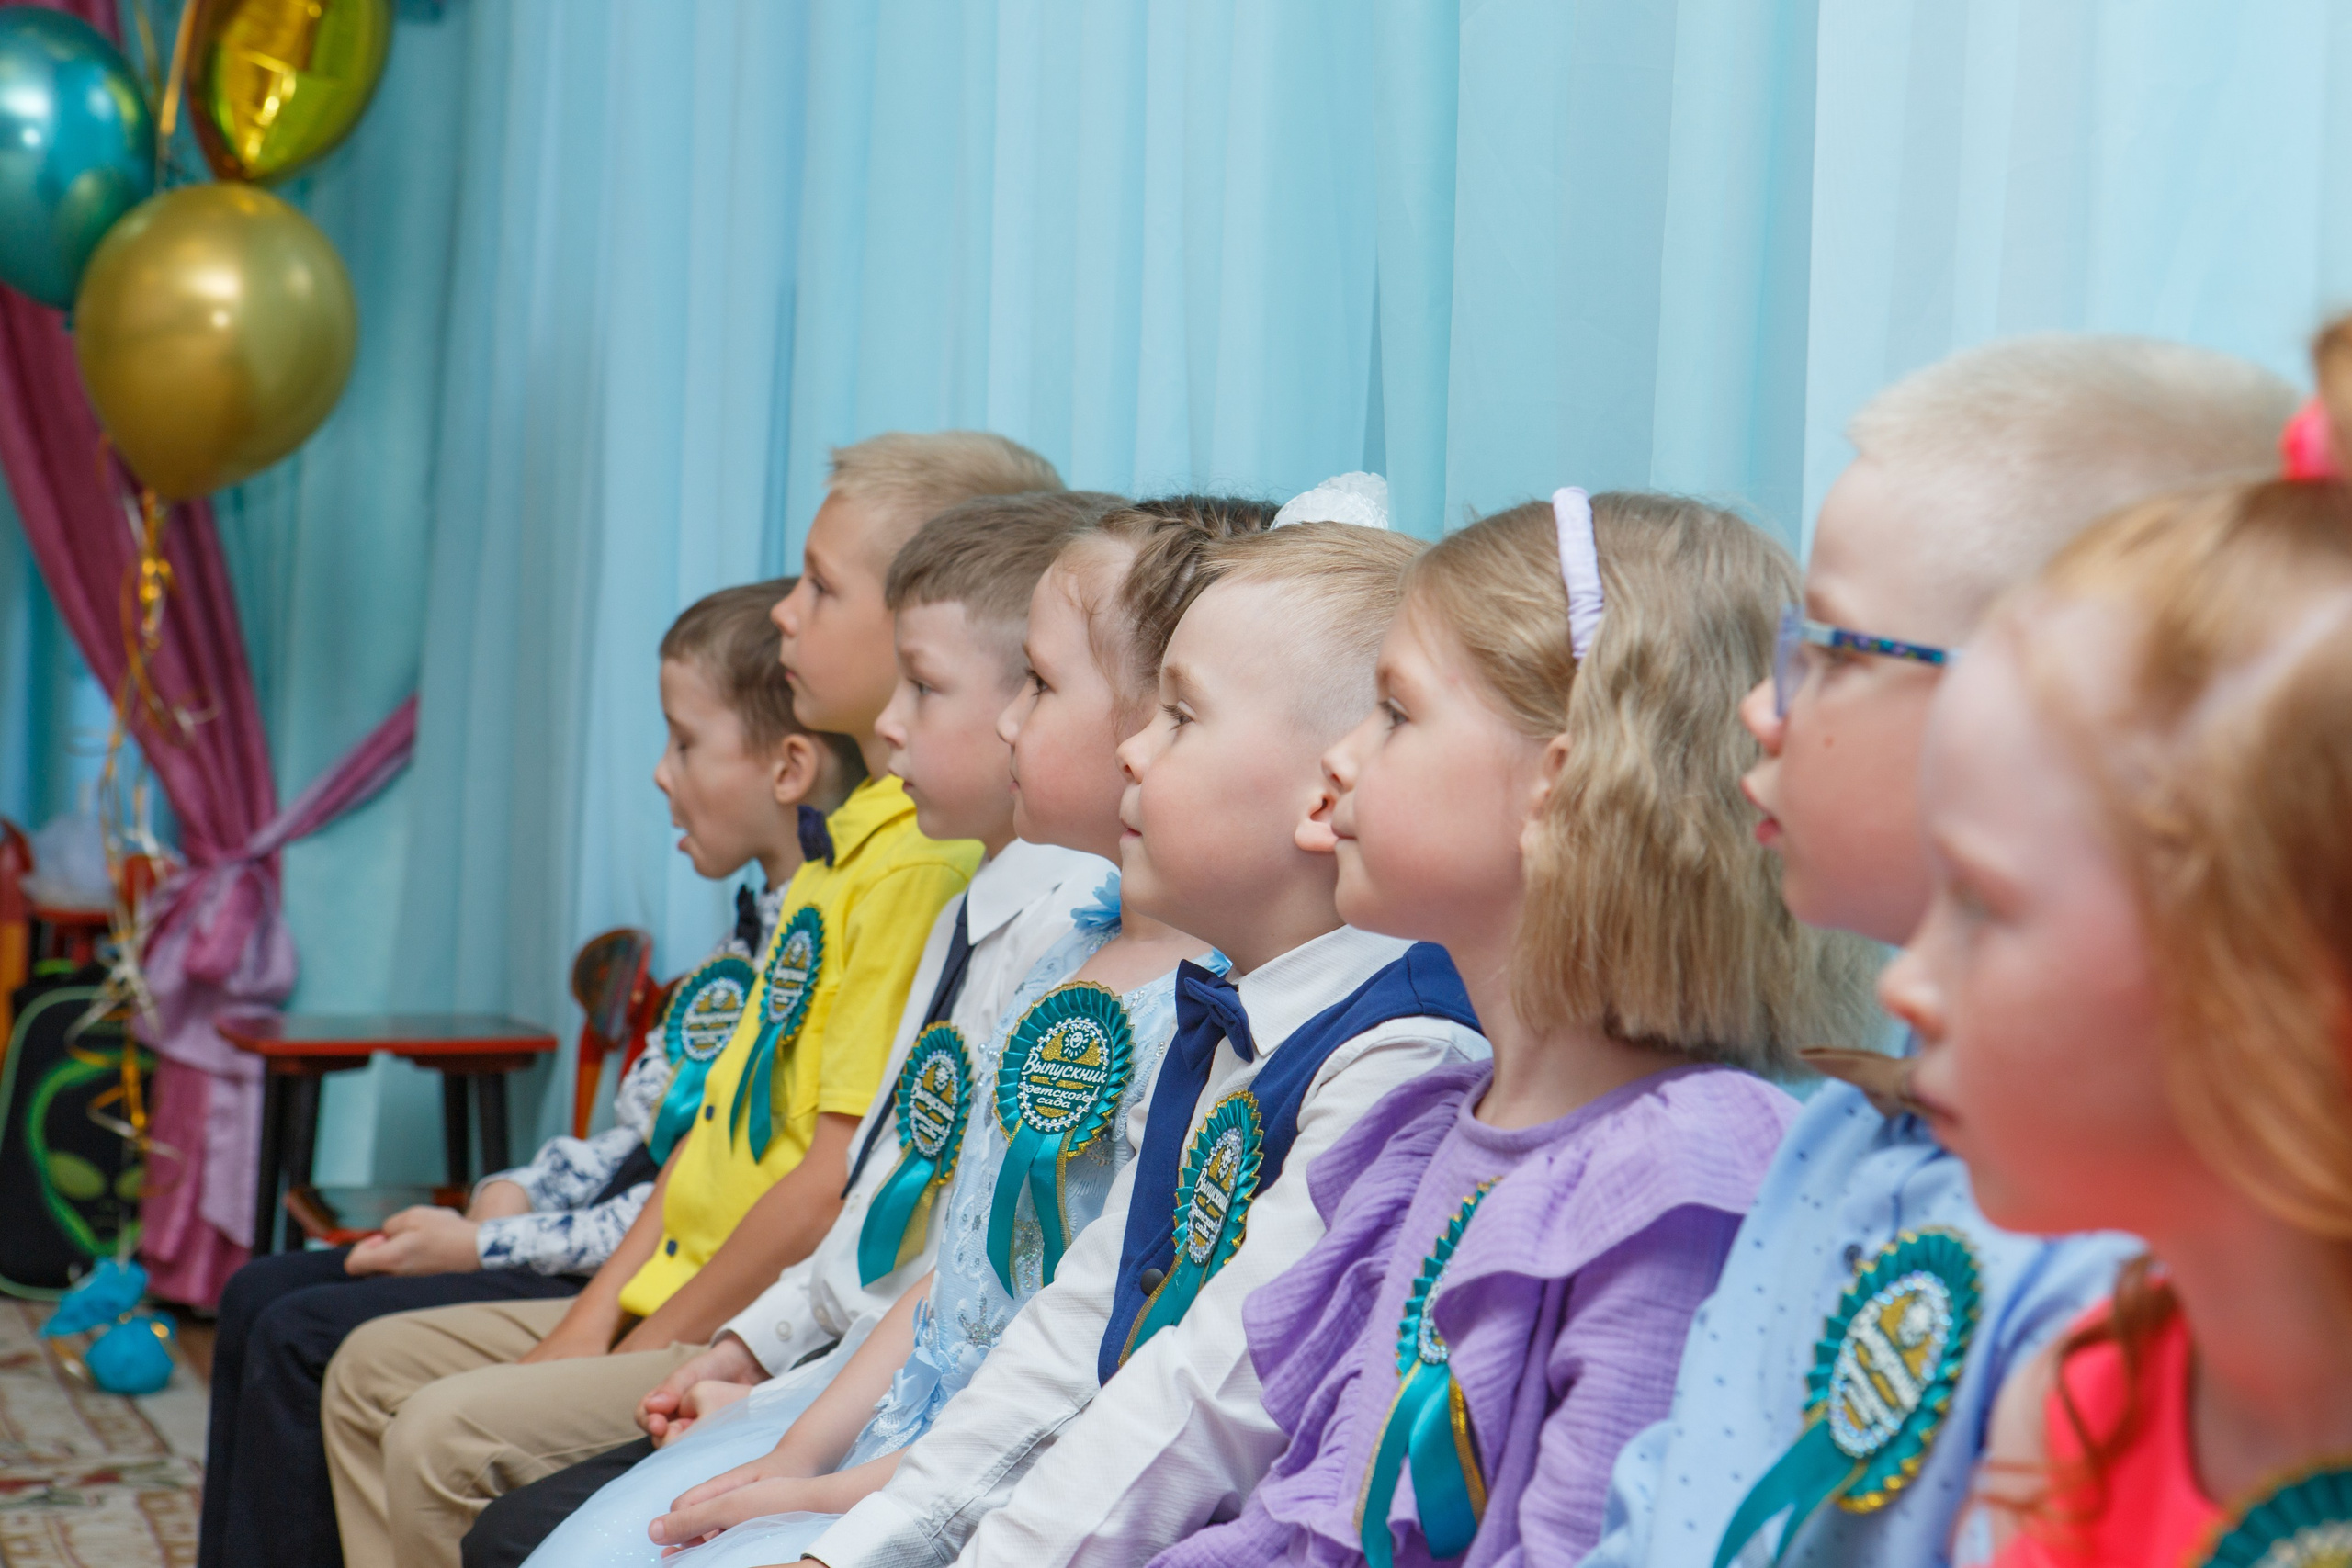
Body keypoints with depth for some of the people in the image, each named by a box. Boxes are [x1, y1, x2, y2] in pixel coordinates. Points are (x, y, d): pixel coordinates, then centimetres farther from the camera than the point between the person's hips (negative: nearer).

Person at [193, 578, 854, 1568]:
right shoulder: (756, 933, 10)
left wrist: (486, 1246, -16)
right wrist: (518, 1191, 0)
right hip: (602, 1243, 10)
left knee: (303, 1339, -12)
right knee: (264, 1294, 11)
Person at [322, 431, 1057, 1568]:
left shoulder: (924, 859, -21)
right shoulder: (845, 839, 13)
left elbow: (846, 1172, -23)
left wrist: (656, 1346, -13)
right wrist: (595, 1318, 9)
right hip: (681, 1300, 11)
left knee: (447, 1439, -19)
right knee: (375, 1369, 14)